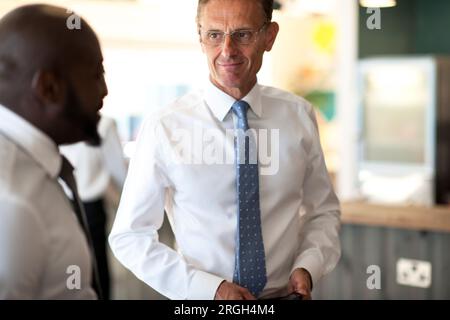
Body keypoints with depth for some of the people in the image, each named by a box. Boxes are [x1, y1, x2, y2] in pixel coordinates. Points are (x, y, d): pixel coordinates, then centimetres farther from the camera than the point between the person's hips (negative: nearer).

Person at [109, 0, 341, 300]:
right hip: (202, 297, -2)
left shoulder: (300, 115, -7)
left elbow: (324, 211, 3)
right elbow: (129, 236, -10)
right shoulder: (164, 128, -15)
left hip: (286, 293, 3)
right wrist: (212, 288, -18)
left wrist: (307, 267, -14)